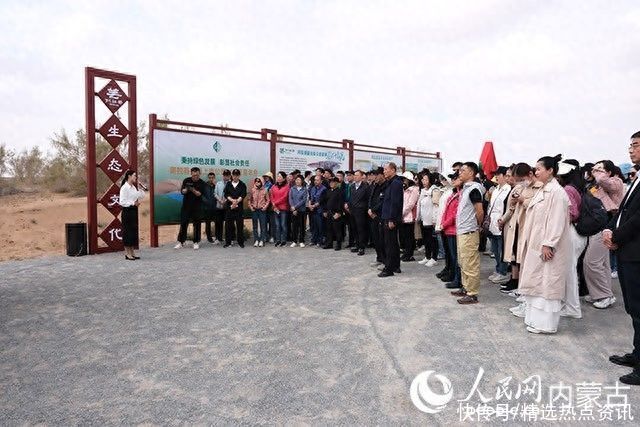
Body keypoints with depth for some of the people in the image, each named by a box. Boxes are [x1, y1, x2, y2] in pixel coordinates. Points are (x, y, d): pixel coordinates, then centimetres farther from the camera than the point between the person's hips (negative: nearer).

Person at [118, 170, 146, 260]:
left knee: (134, 231, 11)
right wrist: (133, 203, -20)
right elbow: (122, 202, -17)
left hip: (134, 210, 8)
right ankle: (127, 254, 6)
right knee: (127, 231, -2)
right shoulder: (124, 188, -12)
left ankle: (132, 253, 19)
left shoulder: (133, 187, 12)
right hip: (127, 211, -8)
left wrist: (142, 189, 4)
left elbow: (141, 196, 15)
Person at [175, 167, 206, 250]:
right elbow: (182, 191, -6)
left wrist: (193, 190, -31)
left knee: (196, 224, 1)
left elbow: (199, 194, -13)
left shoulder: (201, 183, -3)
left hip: (197, 206, -1)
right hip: (186, 206, 1)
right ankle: (180, 242, 11)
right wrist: (186, 190, -28)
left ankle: (196, 242, 9)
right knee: (183, 223, 2)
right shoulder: (186, 180, 1)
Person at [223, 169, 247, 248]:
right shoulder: (228, 184, 11)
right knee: (228, 225, 2)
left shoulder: (242, 185, 7)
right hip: (229, 207, 2)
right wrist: (232, 200, -16)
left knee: (240, 225, -1)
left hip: (239, 207, -1)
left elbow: (243, 195, -6)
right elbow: (226, 194, 1)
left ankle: (241, 242, 8)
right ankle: (228, 242, 11)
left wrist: (236, 201, -21)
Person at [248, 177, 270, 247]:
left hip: (262, 210, -2)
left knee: (263, 225, -1)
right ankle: (256, 240, 13)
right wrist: (250, 207, 0)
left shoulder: (265, 190, -1)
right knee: (255, 226, 6)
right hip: (254, 210, 2)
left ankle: (262, 240, 4)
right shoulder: (252, 190, 4)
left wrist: (265, 207, -8)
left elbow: (268, 200, 4)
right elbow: (249, 200, 12)